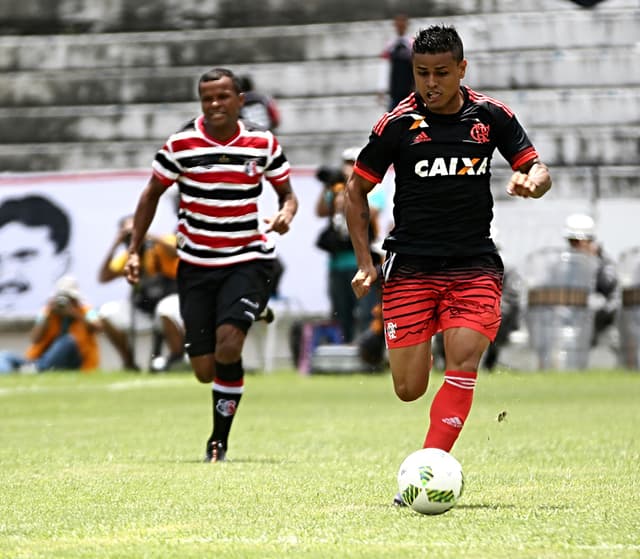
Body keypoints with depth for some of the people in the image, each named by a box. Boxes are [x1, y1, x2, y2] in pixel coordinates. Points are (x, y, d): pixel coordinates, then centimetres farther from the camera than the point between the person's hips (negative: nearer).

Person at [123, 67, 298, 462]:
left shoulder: (264, 144, -3)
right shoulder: (181, 145, -5)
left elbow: (287, 194, 9)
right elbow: (152, 194, 7)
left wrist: (286, 213, -15)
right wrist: (134, 250, 2)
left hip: (248, 260, -1)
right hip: (197, 265, 1)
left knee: (228, 343, -24)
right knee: (205, 370, -1)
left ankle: (220, 440, -8)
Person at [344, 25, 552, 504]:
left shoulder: (491, 115, 2)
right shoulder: (398, 123, -3)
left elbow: (539, 170, 9)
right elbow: (357, 190, 7)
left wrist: (531, 181, -16)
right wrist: (365, 262, 0)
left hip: (475, 263, 1)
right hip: (410, 264, -1)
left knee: (463, 362, -19)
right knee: (409, 390, -4)